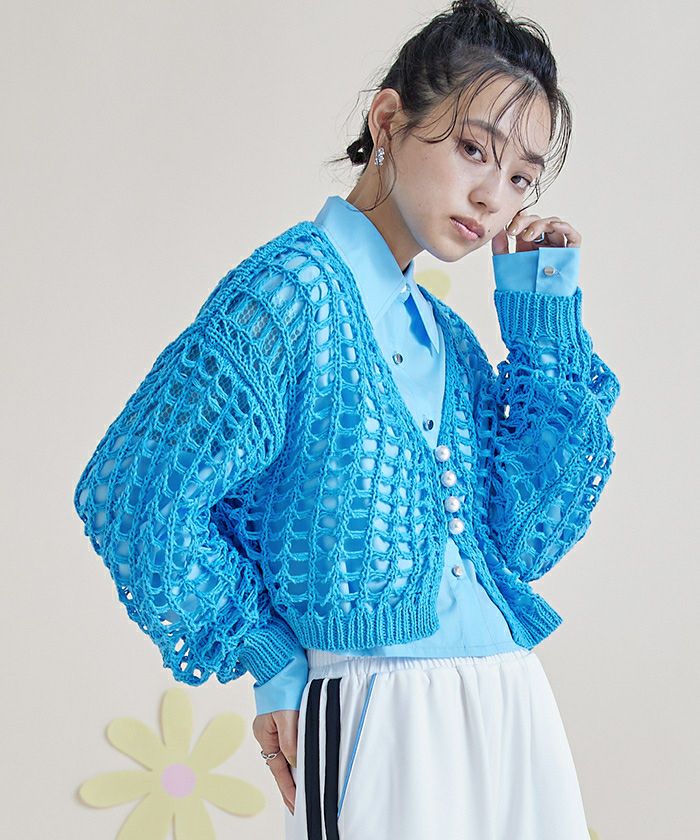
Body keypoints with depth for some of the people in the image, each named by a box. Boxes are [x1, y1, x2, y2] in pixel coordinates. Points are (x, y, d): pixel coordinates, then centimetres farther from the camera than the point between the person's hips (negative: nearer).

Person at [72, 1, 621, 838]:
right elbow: (137, 495, -16)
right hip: (377, 724, -7)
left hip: (513, 711, 7)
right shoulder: (295, 287, -10)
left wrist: (547, 316, 6)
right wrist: (271, 660, -8)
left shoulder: (445, 334, 13)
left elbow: (527, 540, 7)